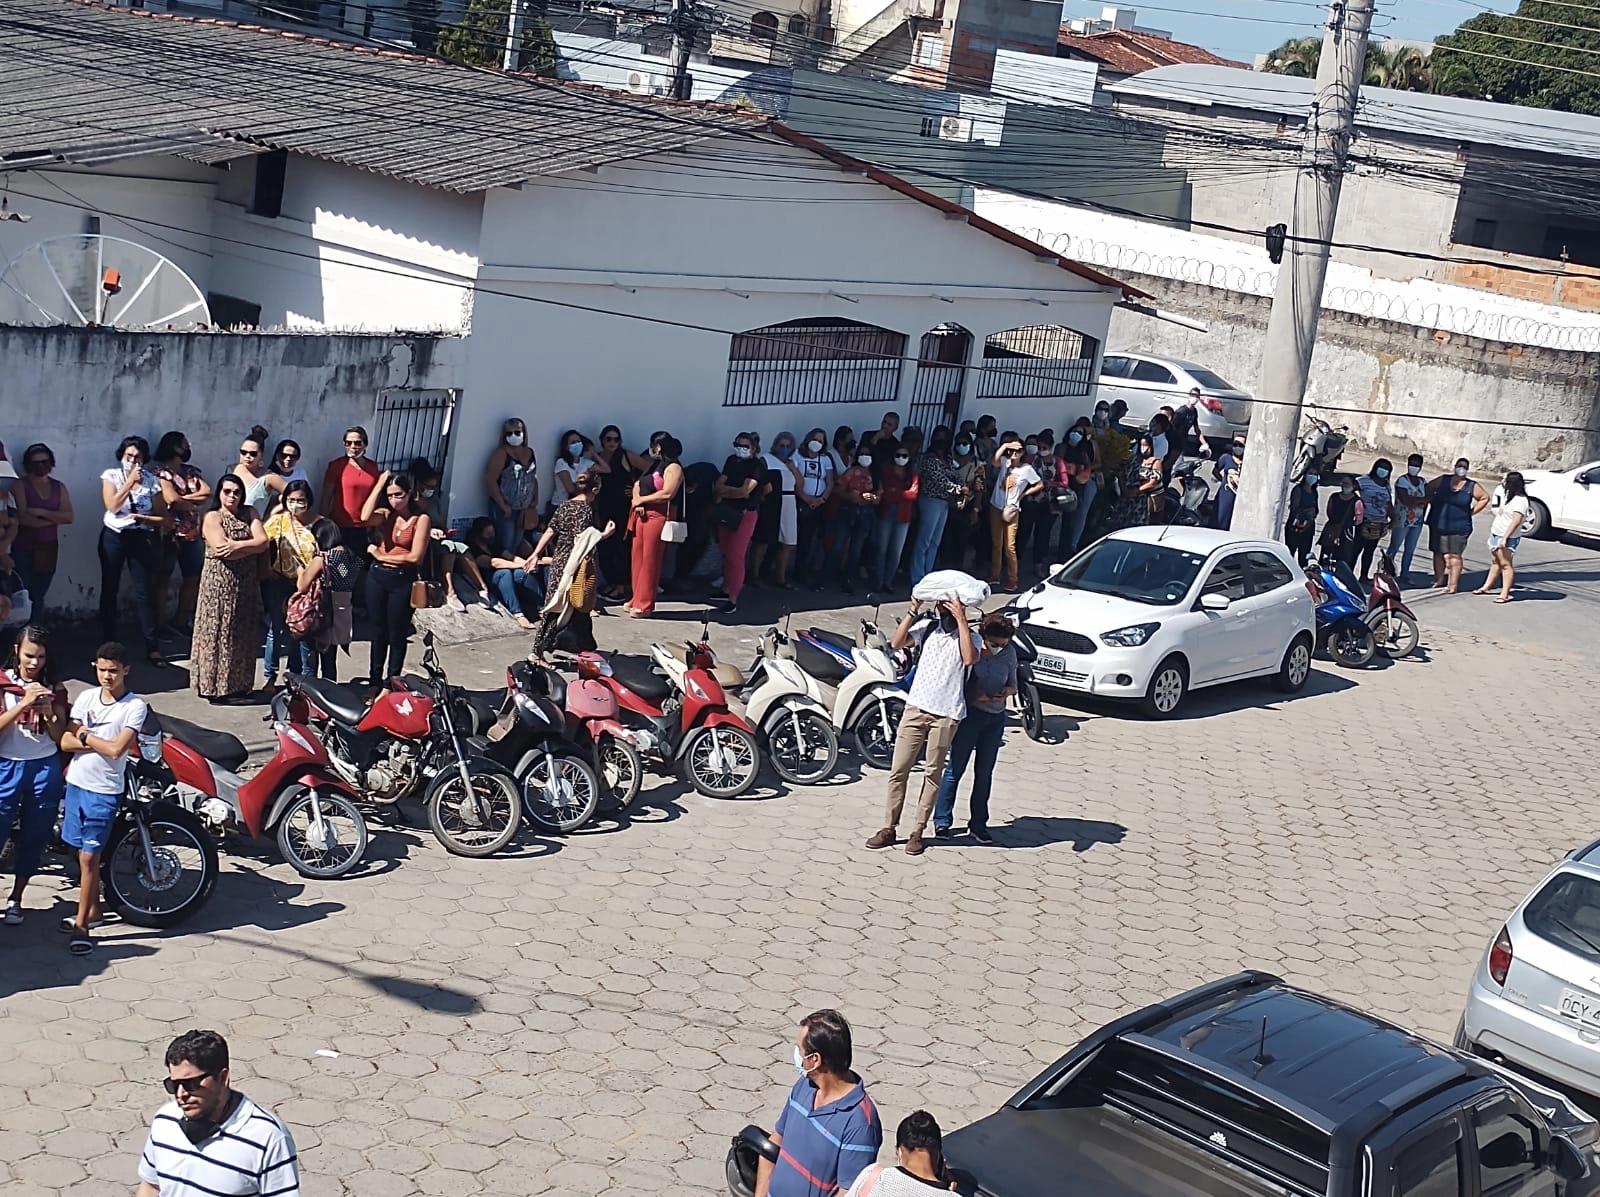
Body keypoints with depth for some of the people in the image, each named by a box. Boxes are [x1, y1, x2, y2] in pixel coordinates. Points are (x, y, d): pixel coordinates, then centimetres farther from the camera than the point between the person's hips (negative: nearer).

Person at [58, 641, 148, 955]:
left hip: (105, 791, -5)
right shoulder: (86, 696, 3)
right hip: (77, 784, 5)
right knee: (84, 854, 14)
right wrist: (98, 741, -16)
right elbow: (66, 742, -3)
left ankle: (81, 924, 3)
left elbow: (116, 749, -21)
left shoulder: (135, 706, -11)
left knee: (88, 857, -4)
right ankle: (93, 910, 29)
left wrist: (84, 735, -8)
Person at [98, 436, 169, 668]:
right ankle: (108, 644, 15)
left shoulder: (152, 481, 0)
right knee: (109, 590, 6)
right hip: (114, 536, 1)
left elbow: (162, 517, -1)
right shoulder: (111, 475, 1)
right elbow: (112, 506, -14)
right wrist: (130, 482, -15)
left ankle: (152, 647, -2)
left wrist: (142, 518, -17)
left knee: (143, 593, -3)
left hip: (142, 538, -1)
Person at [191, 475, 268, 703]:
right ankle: (215, 686, 2)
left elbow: (263, 541, -2)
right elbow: (222, 550, -15)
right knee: (219, 634, -3)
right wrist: (252, 546, -6)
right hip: (220, 583, -5)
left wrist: (237, 545, -14)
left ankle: (239, 685, 15)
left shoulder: (250, 513, 12)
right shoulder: (212, 517, -2)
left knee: (243, 635, 8)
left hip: (247, 583, 5)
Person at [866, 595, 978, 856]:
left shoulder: (970, 636, -1)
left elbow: (970, 659, -23)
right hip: (916, 707, 3)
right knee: (899, 770, 3)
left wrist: (961, 619, -22)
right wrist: (913, 611, -9)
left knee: (933, 774, 4)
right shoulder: (927, 627, 8)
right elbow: (896, 643, -4)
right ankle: (889, 828, 10)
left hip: (946, 715, -3)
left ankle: (917, 832, 11)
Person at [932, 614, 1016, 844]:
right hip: (969, 714, -4)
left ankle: (978, 824, 17)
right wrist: (975, 696, -20)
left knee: (984, 772, 10)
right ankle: (942, 821, 10)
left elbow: (1013, 685, 12)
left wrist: (1006, 692, -10)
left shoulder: (1009, 653, 1)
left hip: (995, 718, 4)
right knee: (955, 769, -1)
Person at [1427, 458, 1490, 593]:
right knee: (1438, 553, 11)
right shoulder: (1443, 480, 4)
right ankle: (1439, 579, 25)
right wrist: (1433, 504, 8)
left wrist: (1472, 511, 5)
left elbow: (1485, 497, 12)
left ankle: (1453, 584, -7)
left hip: (1459, 527, -3)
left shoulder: (1472, 486, 0)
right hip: (1438, 525, 3)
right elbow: (1428, 489, 17)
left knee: (1454, 555, -8)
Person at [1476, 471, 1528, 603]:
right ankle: (1486, 587, 30)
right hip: (1496, 534, 10)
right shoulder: (1509, 495, 11)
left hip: (1507, 538, -10)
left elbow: (1516, 521, -27)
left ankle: (1505, 594, -10)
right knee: (1495, 562, 19)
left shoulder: (1520, 501, -20)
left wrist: (1504, 538, -29)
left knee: (1505, 564, -9)